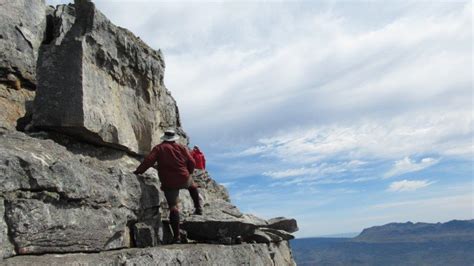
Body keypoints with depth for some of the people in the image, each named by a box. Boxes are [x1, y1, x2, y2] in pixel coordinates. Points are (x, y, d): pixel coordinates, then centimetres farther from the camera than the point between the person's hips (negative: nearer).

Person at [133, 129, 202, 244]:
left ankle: (176, 236, -5)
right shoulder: (181, 148, 5)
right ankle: (198, 207, 33)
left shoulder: (159, 148, -2)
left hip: (169, 183, -2)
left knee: (173, 207, -1)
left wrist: (138, 171, -8)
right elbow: (191, 162, 4)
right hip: (184, 180, 2)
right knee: (192, 185, 37)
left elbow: (148, 160, -14)